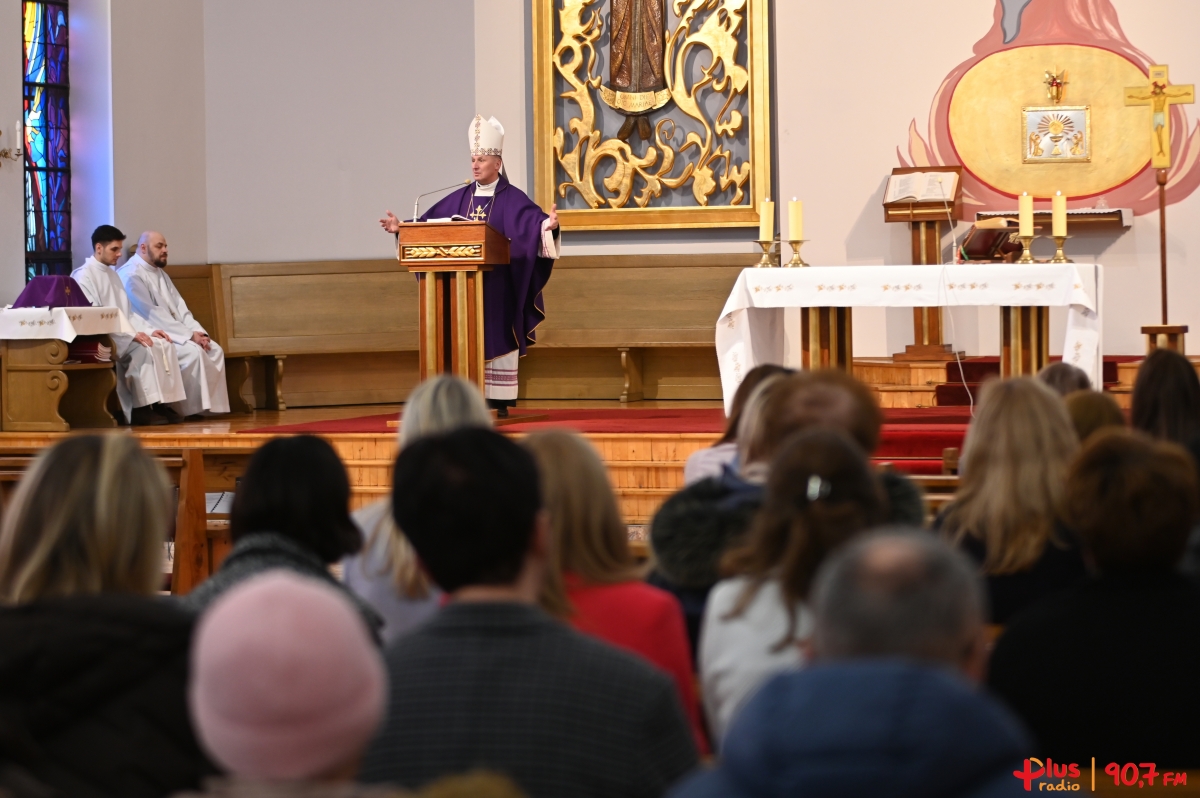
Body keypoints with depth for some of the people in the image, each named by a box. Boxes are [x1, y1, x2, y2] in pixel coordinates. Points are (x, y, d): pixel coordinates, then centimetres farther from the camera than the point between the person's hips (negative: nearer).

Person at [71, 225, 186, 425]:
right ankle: (141, 409, -23)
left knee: (163, 345, -11)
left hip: (122, 335, 8)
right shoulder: (84, 276, -10)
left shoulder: (112, 274, 18)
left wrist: (149, 330, 2)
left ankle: (162, 402, -14)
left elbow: (128, 312, 19)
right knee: (144, 349, -28)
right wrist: (132, 334, -25)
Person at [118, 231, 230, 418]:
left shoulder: (161, 273, 17)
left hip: (171, 334, 9)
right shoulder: (131, 275, -14)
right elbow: (151, 315, -21)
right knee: (193, 352, -28)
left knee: (214, 350, -9)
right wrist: (189, 334, -22)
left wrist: (198, 331, -7)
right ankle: (197, 408, -20)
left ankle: (212, 406, -13)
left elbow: (179, 308, 13)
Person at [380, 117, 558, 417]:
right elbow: (428, 223, 16)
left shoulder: (512, 199, -4)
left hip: (497, 287, -5)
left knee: (497, 340, -4)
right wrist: (401, 228, 7)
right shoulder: (461, 198, 12)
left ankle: (500, 401, -1)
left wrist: (547, 224, -40)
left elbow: (532, 221, -20)